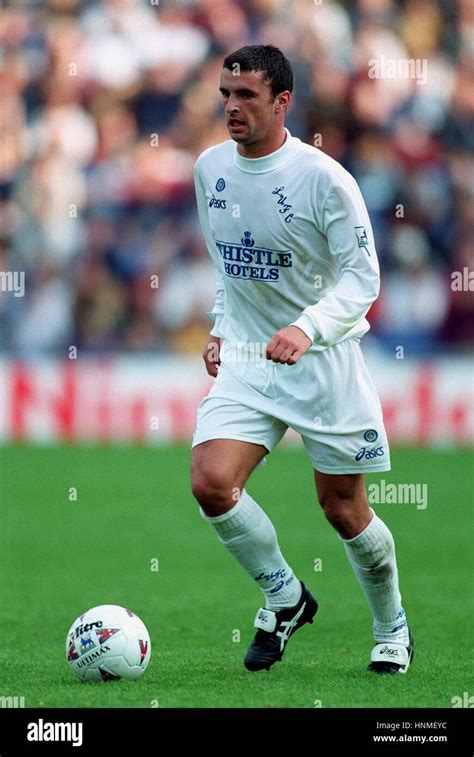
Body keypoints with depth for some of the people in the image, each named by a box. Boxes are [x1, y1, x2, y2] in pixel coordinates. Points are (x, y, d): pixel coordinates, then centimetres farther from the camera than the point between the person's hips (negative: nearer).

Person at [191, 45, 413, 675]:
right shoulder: (210, 168, 3)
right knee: (211, 481, -18)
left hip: (323, 362, -4)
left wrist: (307, 328, -30)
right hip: (245, 360, 4)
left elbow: (363, 277, -15)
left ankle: (392, 630, 29)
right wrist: (220, 329, 11)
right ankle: (285, 597, 5)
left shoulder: (322, 177, -15)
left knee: (344, 510, 4)